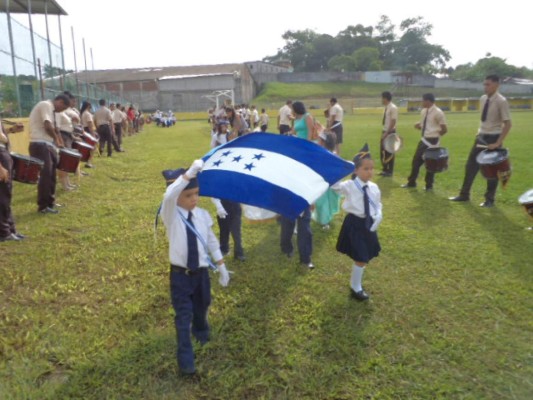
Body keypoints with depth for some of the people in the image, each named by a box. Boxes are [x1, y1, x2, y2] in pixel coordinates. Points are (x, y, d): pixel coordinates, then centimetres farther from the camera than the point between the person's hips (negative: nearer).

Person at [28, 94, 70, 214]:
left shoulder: (51, 109, 19)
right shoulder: (46, 105, -10)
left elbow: (54, 128, 22)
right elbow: (48, 126, -21)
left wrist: (60, 144, 15)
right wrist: (56, 139, -7)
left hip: (46, 145, 10)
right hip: (40, 145, -10)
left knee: (50, 174, 14)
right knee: (45, 174, -7)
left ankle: (50, 202, 23)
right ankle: (43, 206, 0)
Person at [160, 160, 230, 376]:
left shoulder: (203, 215, -4)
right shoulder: (171, 215, -17)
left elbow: (212, 241, 7)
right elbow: (169, 196, -40)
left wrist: (222, 267, 8)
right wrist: (191, 172, -48)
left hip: (202, 272, 4)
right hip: (180, 274, -4)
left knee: (201, 307, 24)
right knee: (183, 316, 0)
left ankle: (200, 330, 56)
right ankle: (185, 357, 16)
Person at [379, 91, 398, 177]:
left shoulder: (393, 108, -17)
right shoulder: (386, 108, 10)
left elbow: (393, 122, -20)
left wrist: (387, 133, -21)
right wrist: (384, 132, 13)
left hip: (390, 132, -9)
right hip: (385, 131, 9)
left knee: (389, 152, 0)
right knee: (383, 151, 13)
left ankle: (389, 171, 11)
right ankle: (384, 169, 24)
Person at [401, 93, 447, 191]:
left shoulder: (438, 112, -14)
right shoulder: (423, 111, 9)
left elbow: (444, 129, -10)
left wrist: (435, 135, -2)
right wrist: (419, 125, -2)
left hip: (432, 141, -7)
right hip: (424, 140, 7)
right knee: (416, 160, 10)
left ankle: (429, 185, 18)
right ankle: (411, 182, 23)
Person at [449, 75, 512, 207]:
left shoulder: (501, 101, -16)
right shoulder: (483, 99, 5)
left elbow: (507, 124, -17)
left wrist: (498, 143, -22)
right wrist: (480, 132, 12)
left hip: (493, 138, -7)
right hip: (481, 136, 7)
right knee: (471, 166, 10)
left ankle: (489, 200, 19)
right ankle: (464, 195, 22)